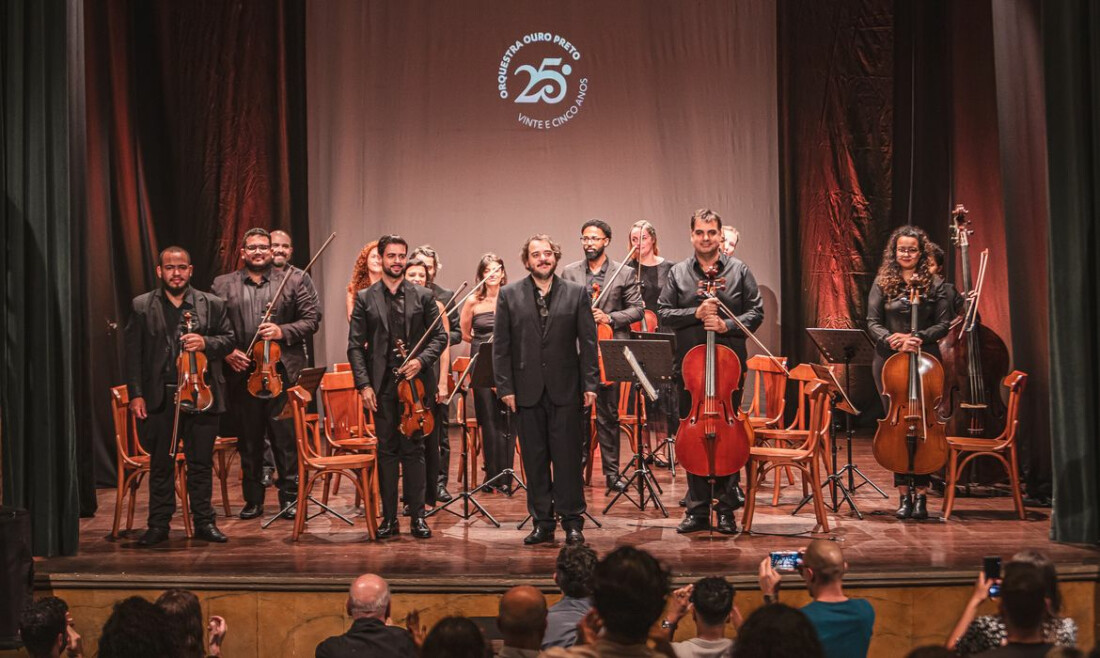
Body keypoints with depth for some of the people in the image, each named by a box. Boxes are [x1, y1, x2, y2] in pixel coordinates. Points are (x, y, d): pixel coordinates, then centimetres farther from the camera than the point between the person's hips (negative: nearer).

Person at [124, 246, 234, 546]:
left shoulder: (212, 304, 6)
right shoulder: (142, 306, 5)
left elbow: (228, 339, 8)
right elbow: (133, 353, 2)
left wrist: (205, 343, -13)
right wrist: (136, 394, -5)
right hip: (159, 397, 0)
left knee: (201, 462, 6)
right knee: (160, 463, 6)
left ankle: (204, 522, 15)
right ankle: (159, 524, 13)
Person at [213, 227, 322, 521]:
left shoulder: (294, 280, 5)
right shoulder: (223, 285, 9)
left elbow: (312, 319, 2)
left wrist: (283, 331, -12)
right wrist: (226, 351, -8)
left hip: (282, 372, -2)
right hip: (242, 373, 2)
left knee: (286, 438, -1)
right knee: (248, 440, 9)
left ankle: (289, 498, 10)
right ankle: (253, 500, 20)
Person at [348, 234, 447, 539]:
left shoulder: (424, 296, 6)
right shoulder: (365, 299, 5)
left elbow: (439, 336, 6)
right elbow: (356, 345, 2)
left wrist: (421, 360, -11)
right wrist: (364, 384, -7)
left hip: (414, 382, 0)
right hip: (382, 385, 0)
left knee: (414, 449, 3)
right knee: (386, 450, 4)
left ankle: (417, 516, 9)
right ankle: (389, 517, 9)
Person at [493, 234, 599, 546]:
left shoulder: (576, 294, 4)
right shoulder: (509, 295, 5)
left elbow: (588, 342, 2)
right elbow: (501, 345, 3)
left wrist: (590, 384, -4)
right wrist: (505, 387, -3)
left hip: (565, 389, -1)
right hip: (528, 390, 1)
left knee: (567, 456, 1)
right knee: (535, 459, 6)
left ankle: (572, 522, 9)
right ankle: (542, 523, 14)